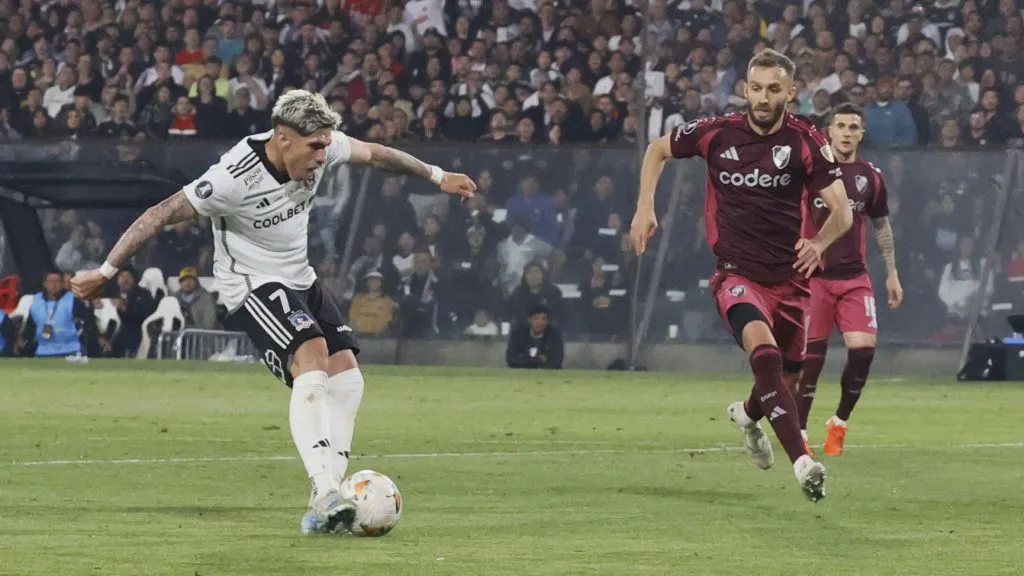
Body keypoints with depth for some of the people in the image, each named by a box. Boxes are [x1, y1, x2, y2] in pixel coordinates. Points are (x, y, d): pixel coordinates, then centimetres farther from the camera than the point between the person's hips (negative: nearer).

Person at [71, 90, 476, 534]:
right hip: (253, 285, -8)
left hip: (300, 281, 8)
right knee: (313, 363, -29)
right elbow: (161, 215, -23)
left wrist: (438, 177, 22)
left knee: (347, 377, -5)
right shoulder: (235, 178, -28)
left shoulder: (321, 148, -10)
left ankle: (325, 504, -5)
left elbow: (374, 155, 11)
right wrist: (106, 272, -19)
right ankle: (324, 494, -37)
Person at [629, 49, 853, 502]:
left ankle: (748, 414, 53)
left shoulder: (806, 141, -7)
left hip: (790, 276, 2)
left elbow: (842, 212, -9)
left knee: (786, 381, 14)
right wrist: (645, 207, 3)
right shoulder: (717, 133, -4)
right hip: (737, 274, -2)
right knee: (764, 350, -30)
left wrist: (819, 243, -29)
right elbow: (658, 150, 14)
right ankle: (802, 463, -40)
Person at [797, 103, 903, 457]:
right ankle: (799, 432, 5)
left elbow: (882, 226, 19)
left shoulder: (870, 176, 8)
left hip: (854, 277, 3)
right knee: (811, 355, -6)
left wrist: (892, 273, 18)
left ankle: (839, 423, 10)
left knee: (863, 347, -10)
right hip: (813, 277, -3)